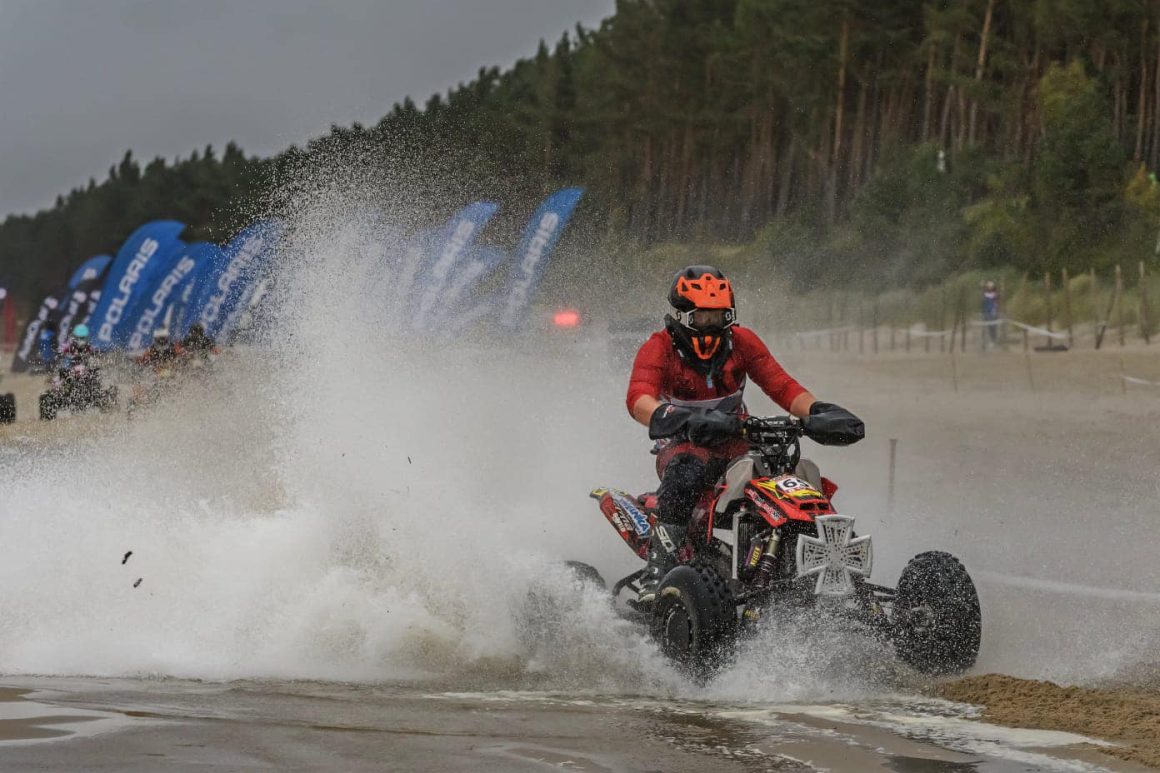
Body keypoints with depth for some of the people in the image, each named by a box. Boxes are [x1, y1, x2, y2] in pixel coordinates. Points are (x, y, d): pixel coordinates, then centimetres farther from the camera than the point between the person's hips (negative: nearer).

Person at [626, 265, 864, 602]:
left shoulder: (741, 341, 5)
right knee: (685, 473, -41)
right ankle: (656, 574, -41)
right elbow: (639, 400, -27)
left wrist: (818, 411, -23)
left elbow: (781, 385, -2)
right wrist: (681, 419, -48)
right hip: (684, 447, -4)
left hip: (737, 444, 4)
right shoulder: (660, 348, -8)